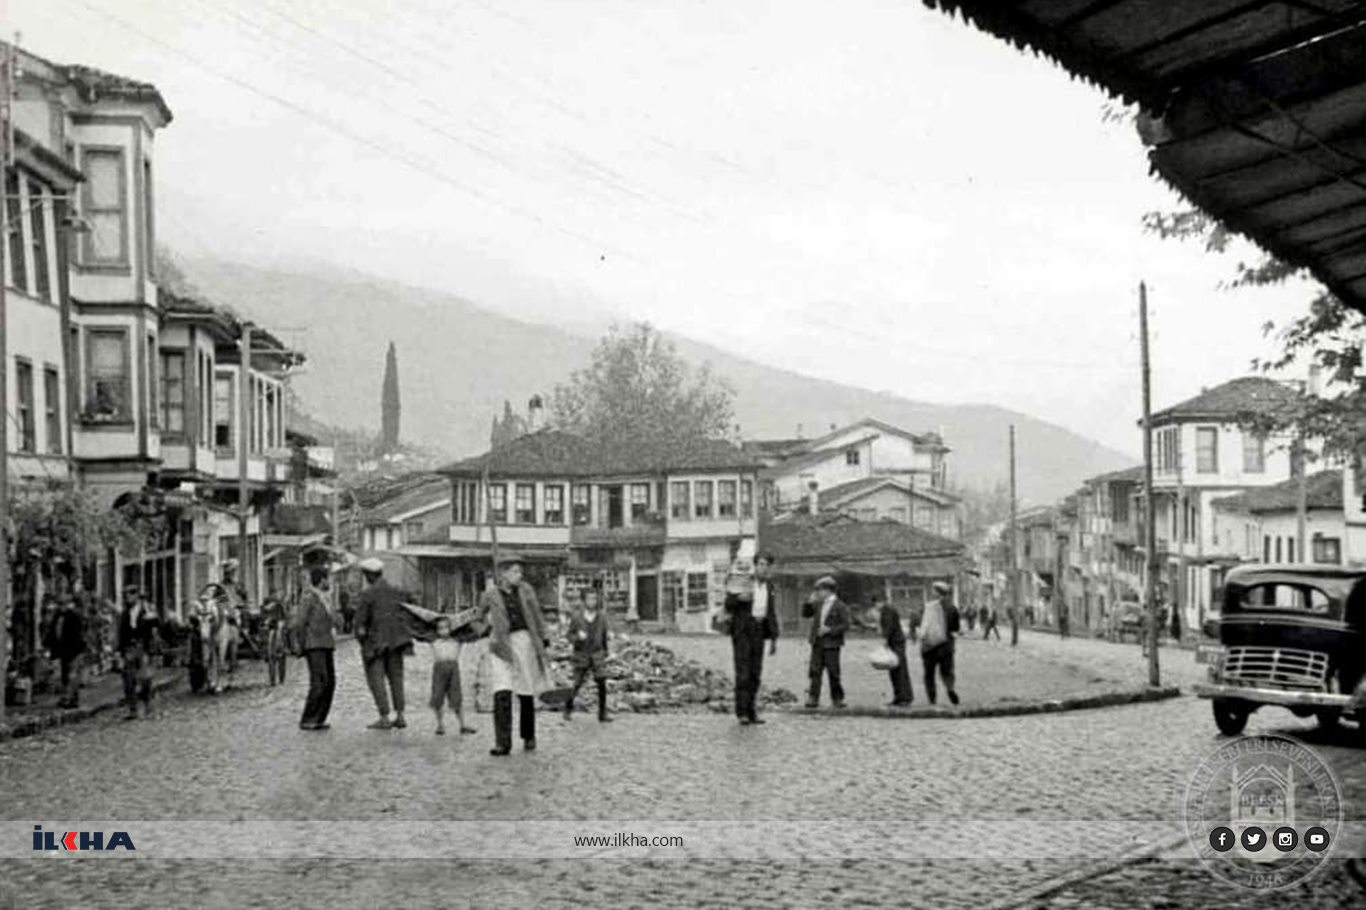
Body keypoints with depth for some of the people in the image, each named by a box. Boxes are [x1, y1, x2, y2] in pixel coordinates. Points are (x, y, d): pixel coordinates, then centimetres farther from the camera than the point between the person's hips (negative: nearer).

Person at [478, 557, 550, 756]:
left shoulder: (525, 589, 2)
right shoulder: (490, 596, -2)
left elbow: (536, 615, 11)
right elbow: (482, 614, 20)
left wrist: (543, 641, 9)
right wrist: (492, 623, 6)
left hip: (525, 642, 2)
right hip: (502, 648, -2)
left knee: (526, 694, 10)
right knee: (502, 694, -15)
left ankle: (528, 736, 29)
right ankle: (502, 743, -14)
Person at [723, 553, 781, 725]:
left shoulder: (769, 587, 11)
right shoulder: (742, 582, -5)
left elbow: (771, 613, 15)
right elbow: (728, 606, -4)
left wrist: (774, 638, 12)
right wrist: (738, 598, -25)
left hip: (759, 630, 5)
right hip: (742, 629, -5)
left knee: (755, 672, 4)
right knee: (742, 671, -10)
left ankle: (751, 711, 9)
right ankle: (741, 712, -9)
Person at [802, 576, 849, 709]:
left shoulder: (840, 607, -5)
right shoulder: (818, 605, 12)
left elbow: (845, 625, -9)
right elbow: (805, 613, 17)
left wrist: (829, 630, -18)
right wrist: (810, 602, 2)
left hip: (831, 644, -5)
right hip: (817, 644, 5)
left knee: (833, 672, 0)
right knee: (815, 671, -2)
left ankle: (837, 699, 12)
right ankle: (813, 699, -2)